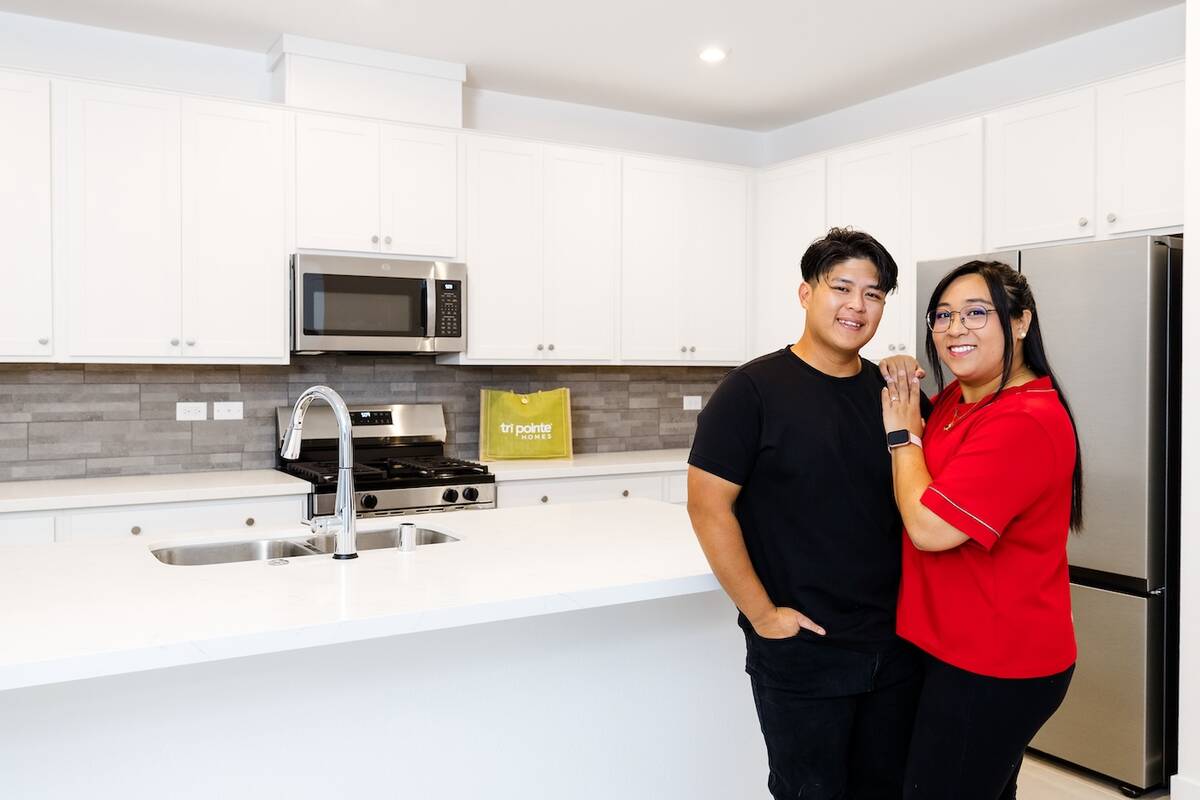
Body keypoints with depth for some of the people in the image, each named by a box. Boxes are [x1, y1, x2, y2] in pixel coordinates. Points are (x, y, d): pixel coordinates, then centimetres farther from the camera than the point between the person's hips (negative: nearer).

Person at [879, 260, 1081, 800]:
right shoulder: (957, 397, 4)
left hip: (993, 667, -9)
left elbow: (929, 526, -28)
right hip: (961, 647, 9)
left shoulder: (1024, 422, -25)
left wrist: (902, 431, -13)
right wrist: (904, 401, 0)